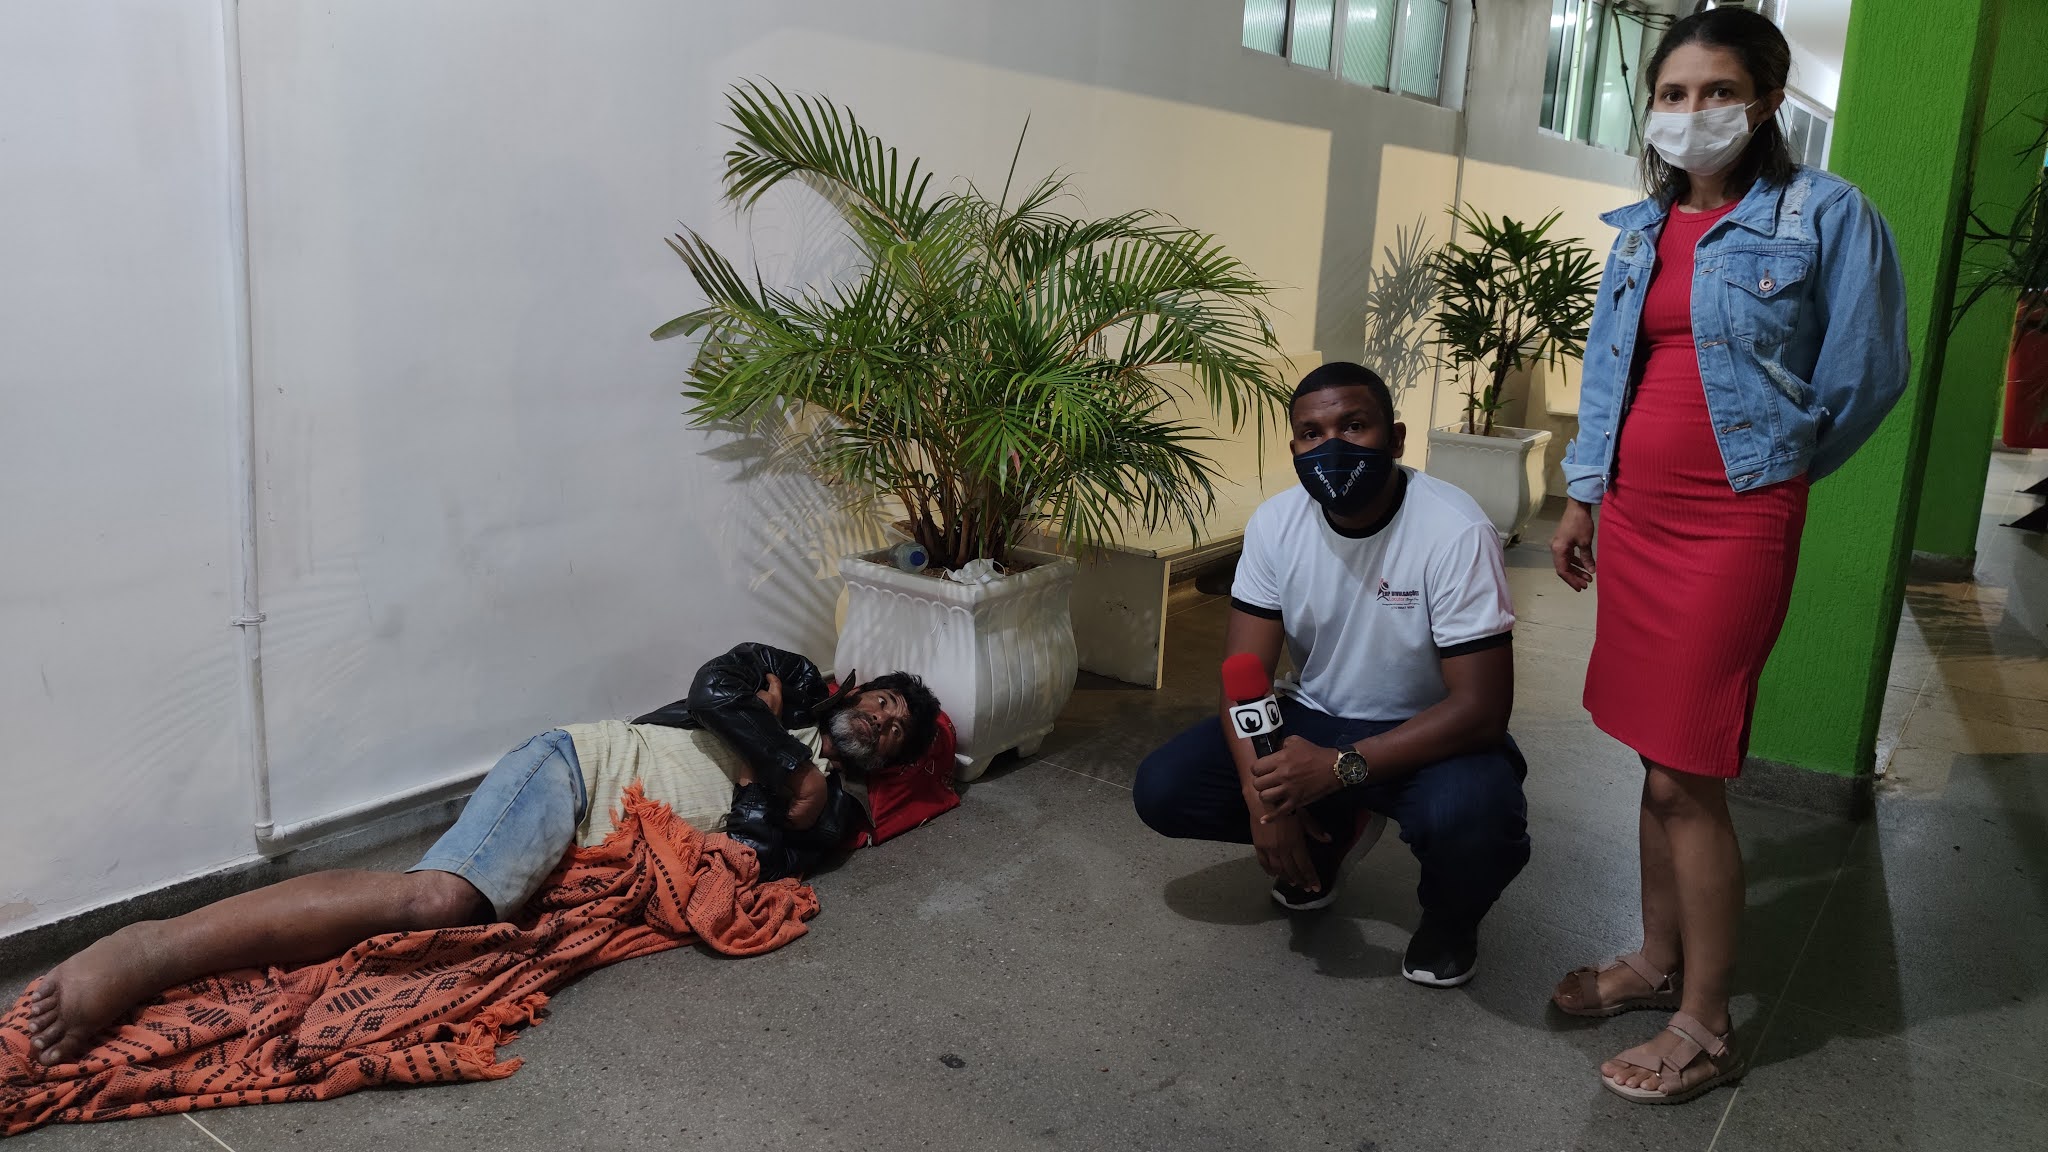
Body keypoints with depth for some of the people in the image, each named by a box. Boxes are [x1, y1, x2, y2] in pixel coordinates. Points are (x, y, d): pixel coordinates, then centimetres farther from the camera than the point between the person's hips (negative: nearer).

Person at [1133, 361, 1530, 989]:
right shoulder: (1276, 523, -9)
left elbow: (1482, 707, -25)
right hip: (1314, 720, 5)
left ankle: (1450, 916, 2)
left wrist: (1342, 768, -34)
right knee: (1162, 790, -13)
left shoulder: (1456, 532, -23)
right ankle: (1334, 833, 14)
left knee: (1473, 819, -38)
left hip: (1428, 735, -4)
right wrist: (1264, 797, -26)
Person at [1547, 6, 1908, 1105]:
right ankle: (1657, 962, 29)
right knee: (1657, 762, 14)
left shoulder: (1826, 216, -6)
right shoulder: (1640, 228, 11)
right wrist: (1583, 498, 15)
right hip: (1634, 516, 6)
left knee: (1686, 777, -4)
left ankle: (1704, 1029, 10)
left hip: (1733, 522, -6)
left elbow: (1863, 375, -1)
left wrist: (1772, 471, 9)